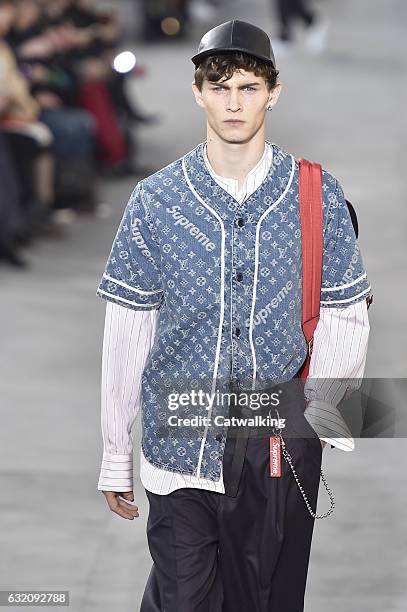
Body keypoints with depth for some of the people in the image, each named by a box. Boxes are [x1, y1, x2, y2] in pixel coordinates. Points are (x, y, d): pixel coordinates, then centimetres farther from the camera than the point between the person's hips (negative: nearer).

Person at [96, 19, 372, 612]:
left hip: (283, 450, 1)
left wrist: (321, 410, -13)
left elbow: (346, 319, 4)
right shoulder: (155, 200, 0)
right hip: (181, 446, 0)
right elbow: (127, 330, 3)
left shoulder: (319, 196, 0)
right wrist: (116, 458, 5)